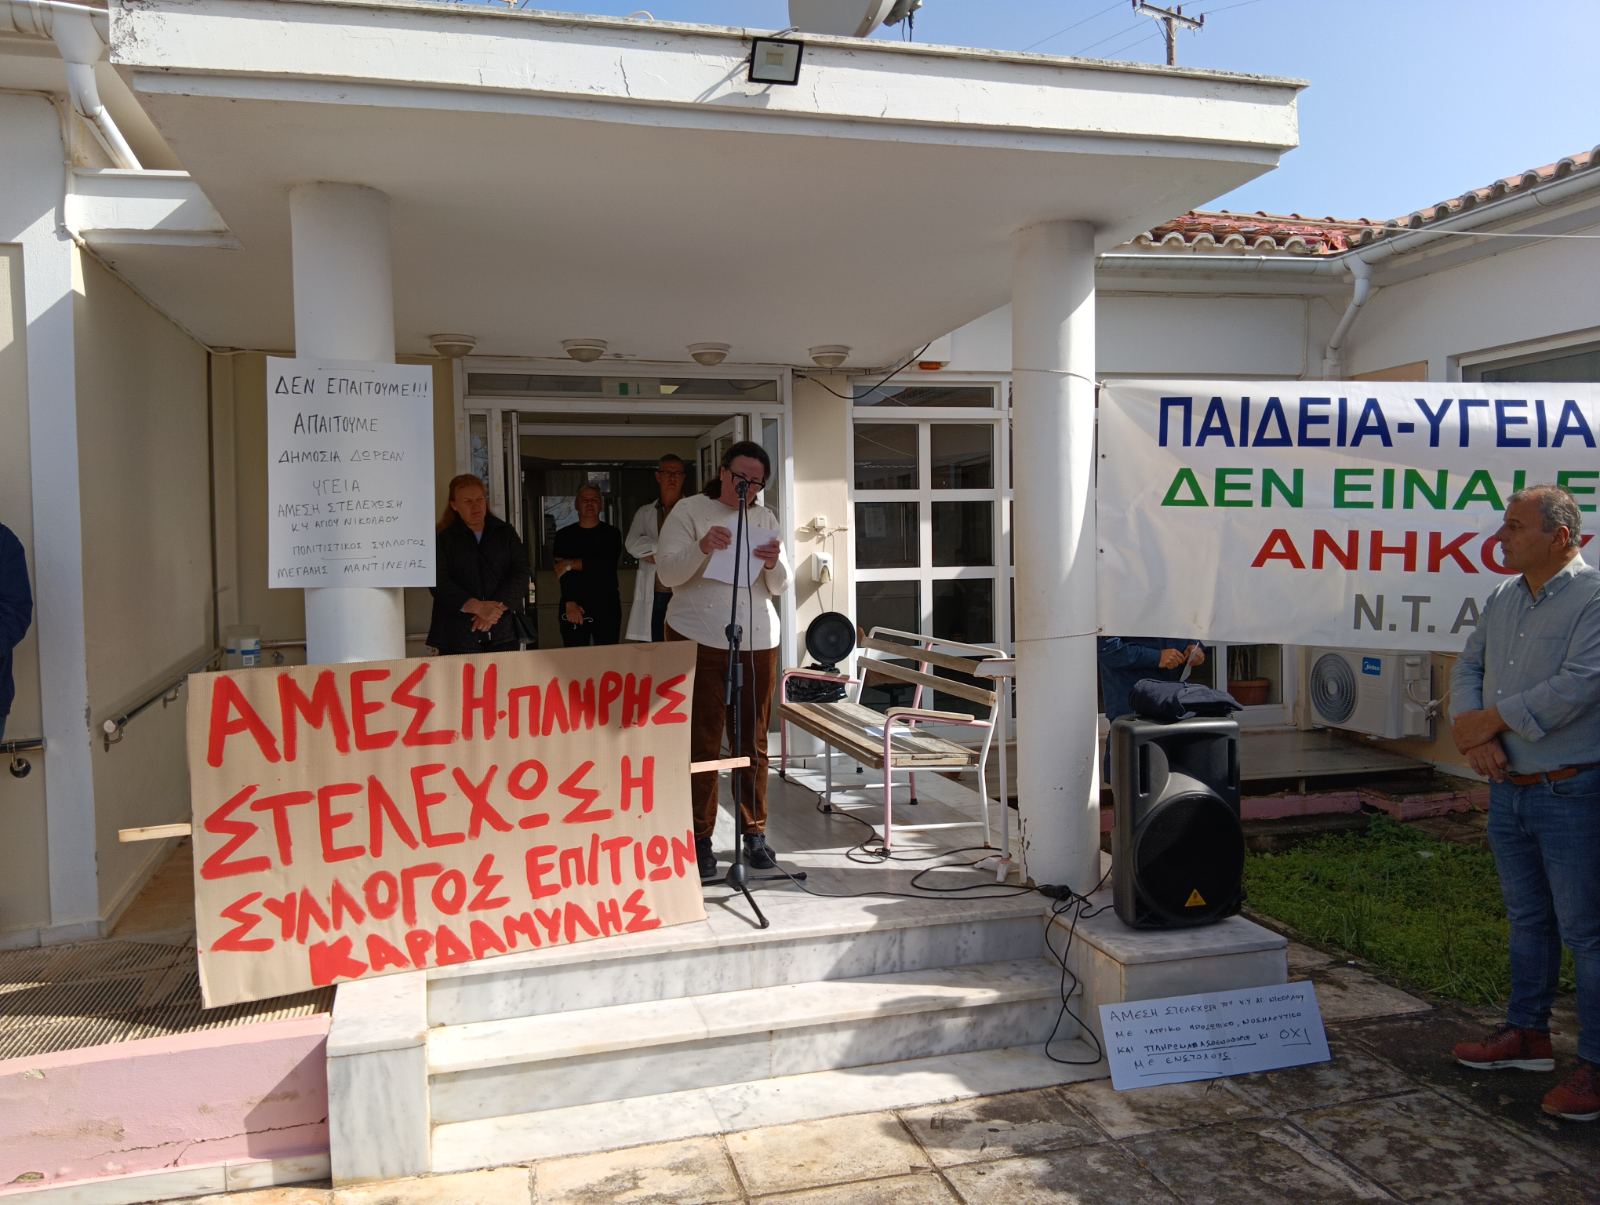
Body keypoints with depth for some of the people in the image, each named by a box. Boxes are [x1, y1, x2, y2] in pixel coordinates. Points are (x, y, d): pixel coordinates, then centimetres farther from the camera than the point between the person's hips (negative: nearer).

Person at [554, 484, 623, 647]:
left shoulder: (611, 534, 7)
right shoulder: (564, 535, 8)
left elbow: (607, 565, -9)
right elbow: (562, 573, -2)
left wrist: (572, 564, -8)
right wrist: (569, 603, -15)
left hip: (607, 607, 0)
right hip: (573, 608, 0)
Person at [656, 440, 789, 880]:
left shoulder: (766, 520, 11)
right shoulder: (688, 511, 0)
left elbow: (779, 587, 10)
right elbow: (668, 573, -8)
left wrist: (774, 565, -13)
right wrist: (701, 547, -25)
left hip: (758, 640, 4)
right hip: (699, 640, -4)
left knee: (754, 742, 9)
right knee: (702, 743, -1)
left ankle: (755, 834, 18)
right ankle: (700, 839, 7)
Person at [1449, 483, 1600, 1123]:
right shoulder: (1503, 599, 10)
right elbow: (1467, 669, 11)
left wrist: (1484, 722, -13)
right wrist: (1471, 735, -7)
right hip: (1508, 787, 7)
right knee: (1528, 920, 18)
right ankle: (1528, 1034, 31)